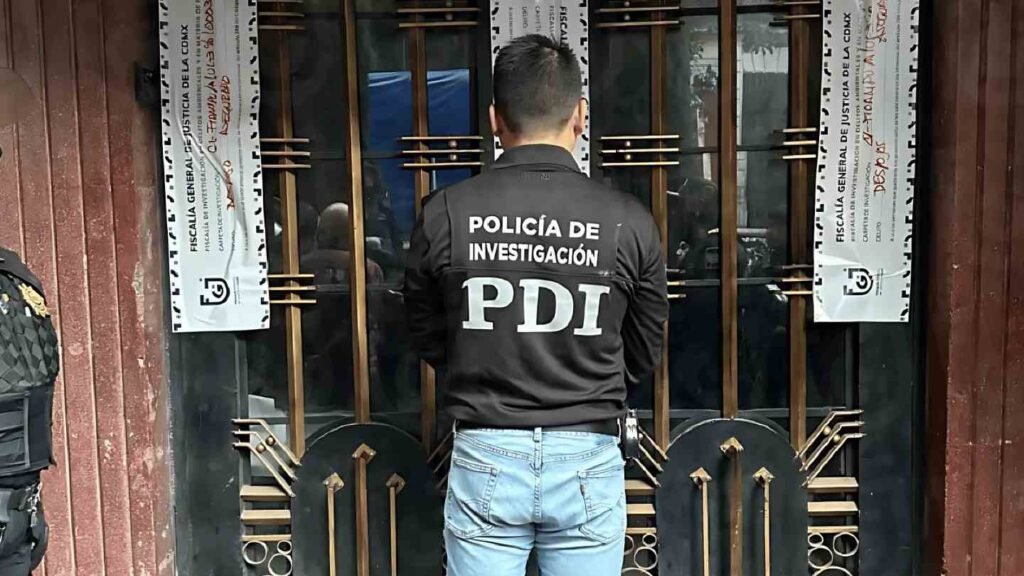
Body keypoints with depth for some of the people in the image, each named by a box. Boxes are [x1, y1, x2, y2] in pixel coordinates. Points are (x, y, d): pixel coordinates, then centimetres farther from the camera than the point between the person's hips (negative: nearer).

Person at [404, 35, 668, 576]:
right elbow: (643, 355, 5)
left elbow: (428, 339, 5)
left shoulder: (445, 214, -9)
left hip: (485, 458, 0)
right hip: (587, 462, 1)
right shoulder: (628, 221, -8)